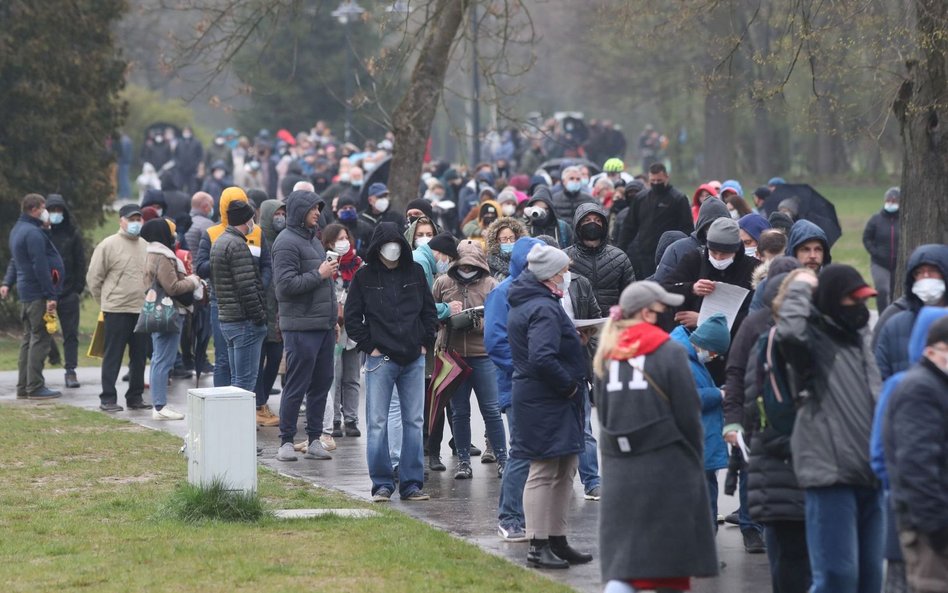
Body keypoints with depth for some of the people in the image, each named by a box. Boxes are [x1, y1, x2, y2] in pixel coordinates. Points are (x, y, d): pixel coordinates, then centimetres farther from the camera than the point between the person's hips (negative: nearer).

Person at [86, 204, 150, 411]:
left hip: (142, 309, 5)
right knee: (113, 356, -1)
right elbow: (93, 278, -2)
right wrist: (105, 302, 1)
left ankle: (135, 397, 19)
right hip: (117, 310, -5)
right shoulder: (108, 245, -6)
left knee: (139, 356, 10)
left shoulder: (146, 246, 10)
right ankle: (107, 399, 3)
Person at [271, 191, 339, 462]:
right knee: (296, 386, -4)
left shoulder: (313, 240, 18)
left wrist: (333, 316, 19)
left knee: (321, 384, 10)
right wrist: (319, 274, -15)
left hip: (324, 325, 9)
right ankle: (286, 441, 3)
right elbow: (286, 283, -20)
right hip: (301, 326, -9)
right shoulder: (287, 242, -11)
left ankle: (314, 440, 16)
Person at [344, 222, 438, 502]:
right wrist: (369, 346, -4)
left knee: (414, 421, 4)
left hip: (414, 359, 3)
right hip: (380, 360, -3)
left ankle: (412, 484, 9)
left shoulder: (415, 272, 7)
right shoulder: (364, 277, 0)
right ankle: (382, 484, 2)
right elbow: (352, 317, 2)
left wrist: (426, 343, 6)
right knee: (377, 423, -4)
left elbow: (429, 310, 14)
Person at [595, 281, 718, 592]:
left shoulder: (607, 354, 9)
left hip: (619, 468, 5)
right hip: (667, 467, -4)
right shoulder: (669, 352, -8)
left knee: (622, 553, 3)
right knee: (671, 554, 7)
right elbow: (688, 414, -6)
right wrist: (696, 459, 7)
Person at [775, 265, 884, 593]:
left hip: (868, 476, 8)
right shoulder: (814, 337, -5)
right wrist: (799, 289, -14)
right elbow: (788, 333, -29)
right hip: (831, 473, -8)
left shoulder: (859, 338, 20)